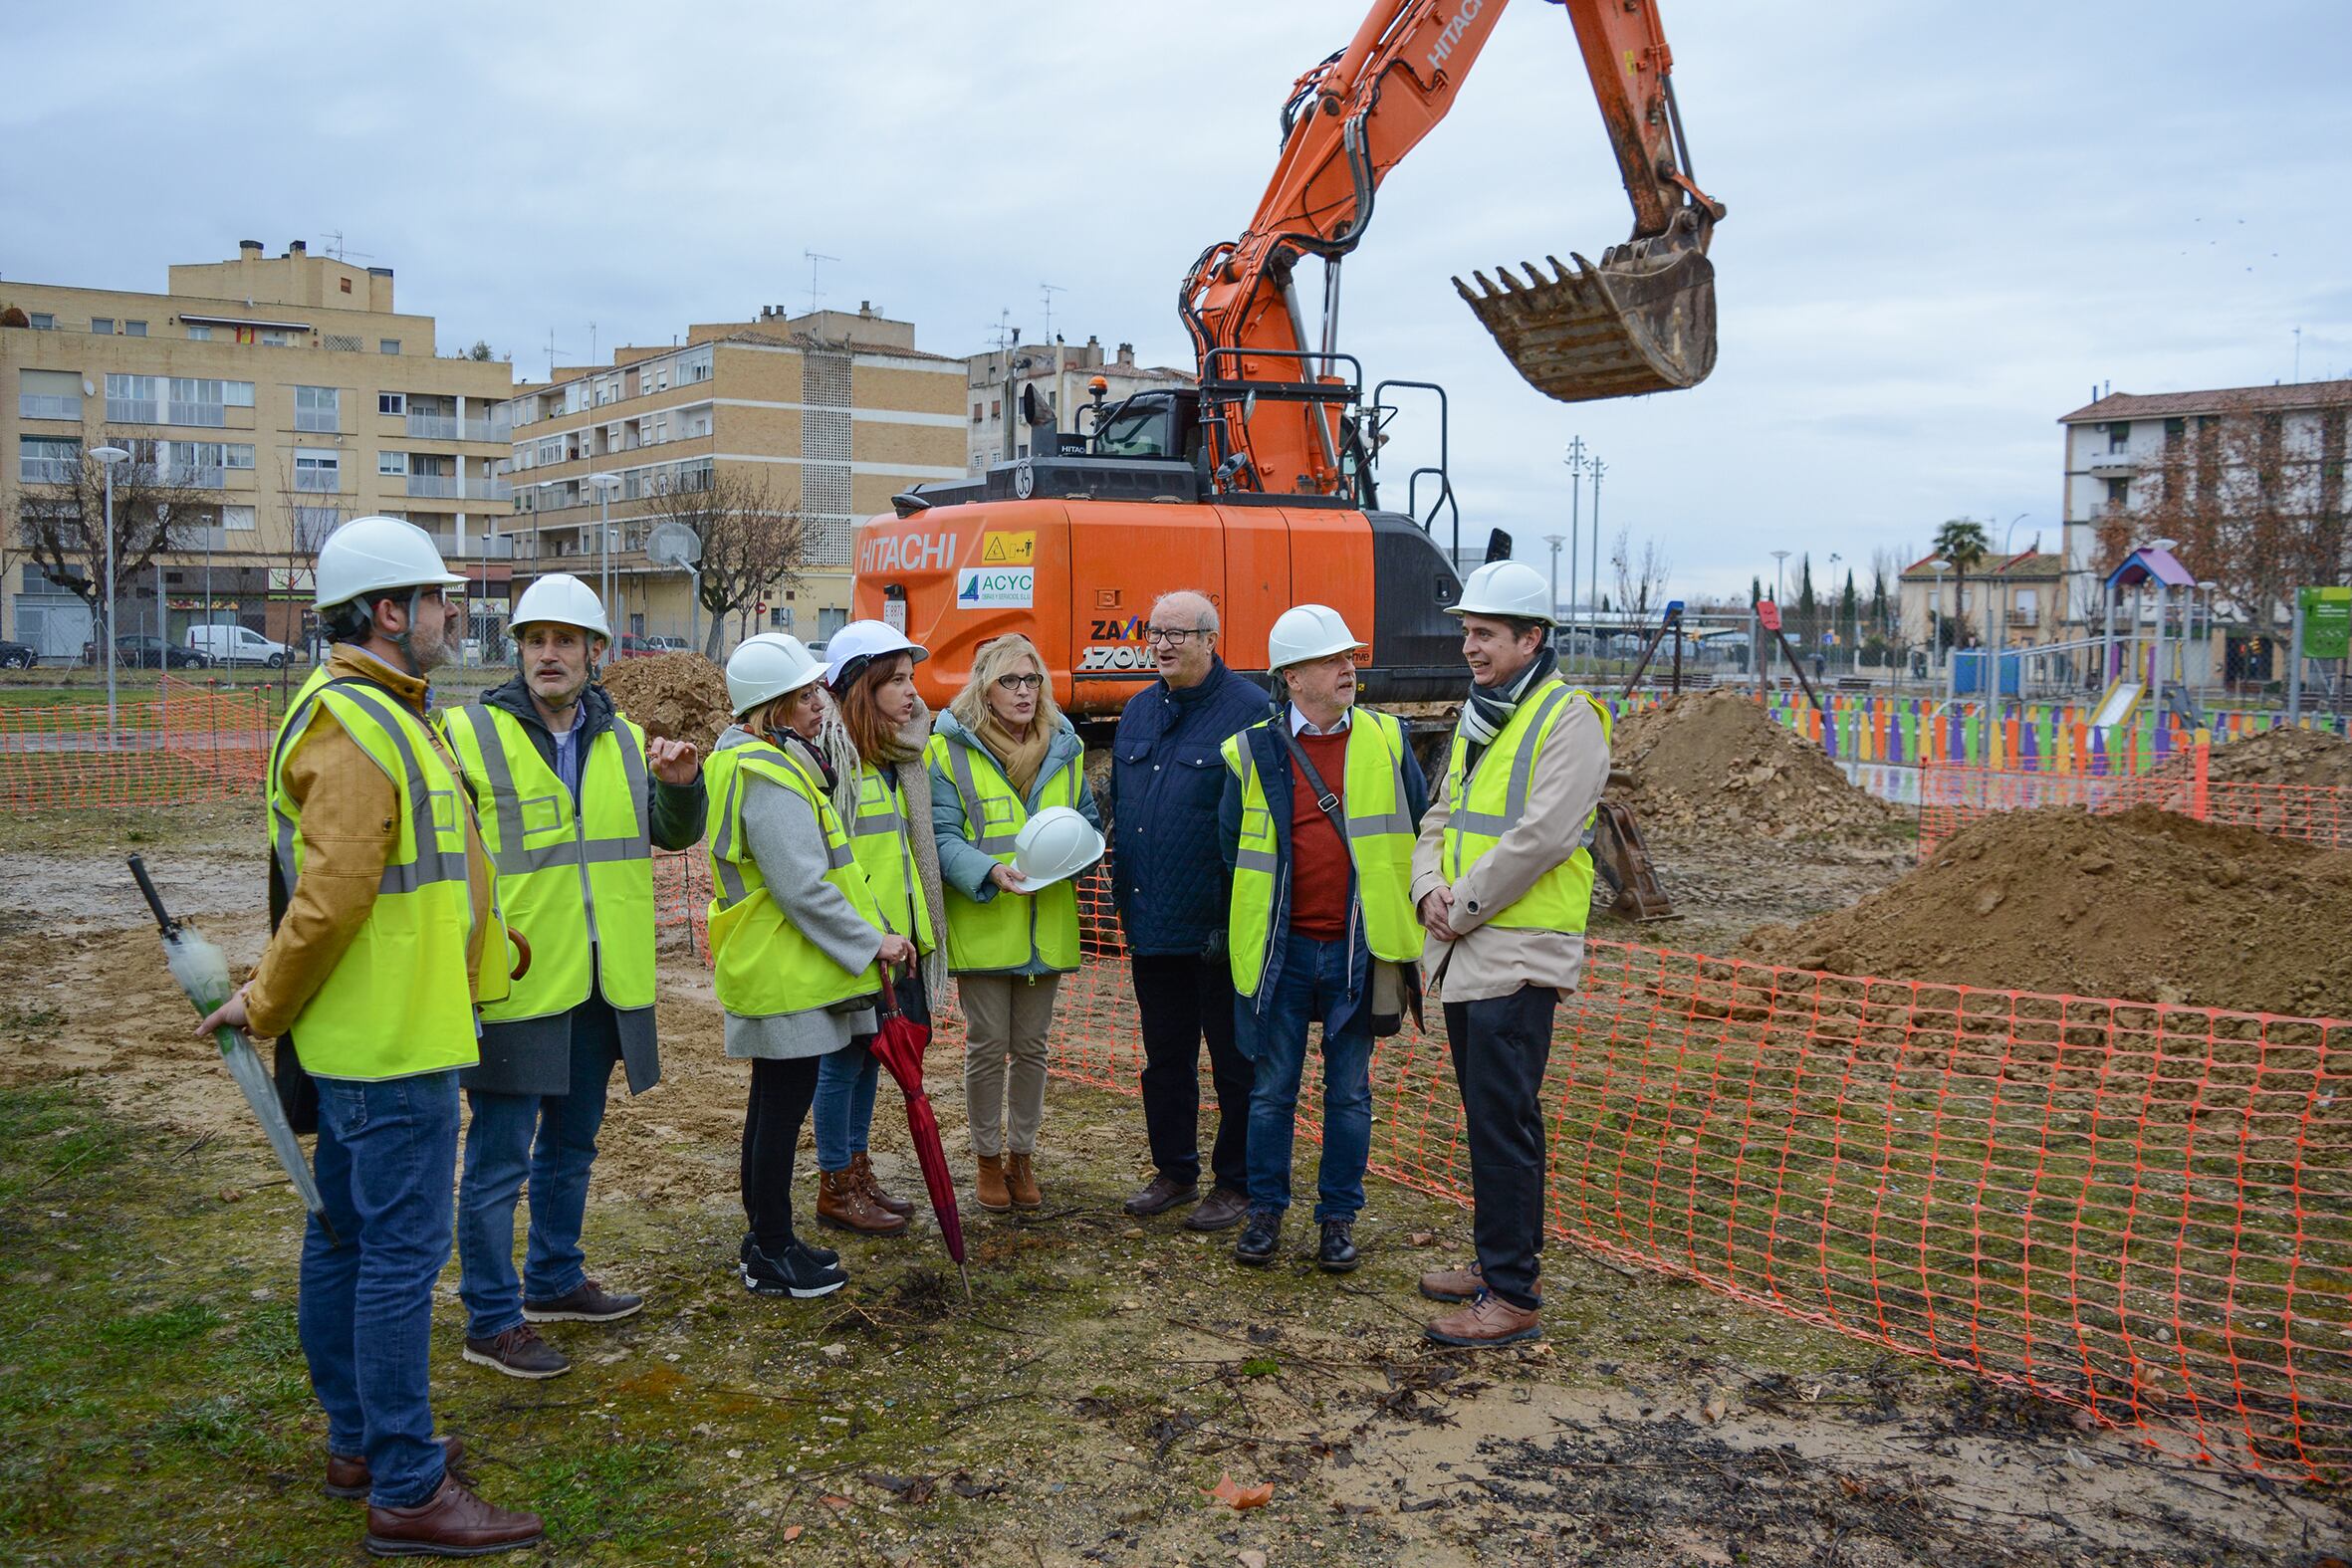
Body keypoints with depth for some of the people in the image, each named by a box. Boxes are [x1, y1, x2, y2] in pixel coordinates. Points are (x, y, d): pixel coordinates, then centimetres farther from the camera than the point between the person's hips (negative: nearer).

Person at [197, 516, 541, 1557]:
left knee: (346, 1235, 18)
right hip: (391, 1041, -11)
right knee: (402, 1252, -4)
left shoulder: (381, 716, 15)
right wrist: (263, 1006, -10)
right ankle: (407, 1491, 4)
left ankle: (360, 1441, 32)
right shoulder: (357, 730, -19)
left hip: (370, 1034, 11)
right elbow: (329, 896, -22)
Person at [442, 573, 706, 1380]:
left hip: (601, 988, 6)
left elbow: (673, 835, 13)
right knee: (499, 1159, 2)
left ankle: (556, 1280, 37)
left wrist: (681, 785, -7)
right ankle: (491, 1322, 13)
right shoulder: (470, 735, -9)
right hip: (515, 986, -6)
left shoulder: (623, 738, 9)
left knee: (571, 1146, 20)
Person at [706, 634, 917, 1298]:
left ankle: (765, 1238, 29)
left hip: (772, 967, 11)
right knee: (784, 1105, -1)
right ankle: (772, 1256, 10)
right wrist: (872, 943, -16)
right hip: (784, 975, -11)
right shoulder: (770, 780, -21)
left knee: (775, 1104, 18)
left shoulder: (750, 757, 14)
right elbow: (803, 888, -25)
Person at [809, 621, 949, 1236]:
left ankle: (858, 1171, 28)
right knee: (845, 1056, 2)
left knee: (869, 1051, 16)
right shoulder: (831, 750, -16)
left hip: (897, 931, 8)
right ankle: (836, 1188, 14)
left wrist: (914, 926, 20)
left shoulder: (903, 753, 12)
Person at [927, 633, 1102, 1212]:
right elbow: (942, 835, -11)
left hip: (1047, 925, 4)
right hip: (982, 925, -4)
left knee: (1031, 1046, 13)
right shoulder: (948, 749, -6)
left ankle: (1021, 1154, 28)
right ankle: (988, 1159, 21)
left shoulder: (1064, 746, 8)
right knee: (987, 1046, 4)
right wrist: (989, 871, -27)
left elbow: (1089, 818, 14)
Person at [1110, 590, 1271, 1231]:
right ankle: (1174, 1170, 31)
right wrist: (1123, 895, 14)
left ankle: (1236, 1183, 19)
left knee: (1234, 1060, 6)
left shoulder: (1250, 711, -10)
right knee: (1164, 1057, 17)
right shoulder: (1137, 712, 12)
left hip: (1219, 928, -7)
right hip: (1151, 925, 7)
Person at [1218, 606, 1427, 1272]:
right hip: (1281, 949, 0)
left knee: (1349, 1091, 10)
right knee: (1273, 1087, 9)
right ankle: (1266, 1210, 23)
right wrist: (1253, 923, 10)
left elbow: (1421, 832, 8)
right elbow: (1232, 844, 9)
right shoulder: (1253, 753, -1)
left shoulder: (1386, 741, 1)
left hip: (1358, 948, 1)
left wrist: (1410, 913, 5)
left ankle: (1339, 1217, 22)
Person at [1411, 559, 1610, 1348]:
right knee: (1491, 1116, 16)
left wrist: (1463, 906, -13)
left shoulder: (1567, 718, -11)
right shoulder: (1477, 719, 17)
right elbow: (1442, 816, 19)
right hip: (1464, 953, 9)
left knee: (1502, 1121, -8)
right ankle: (1500, 1260, 28)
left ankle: (1513, 1296, -2)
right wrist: (1430, 887, -1)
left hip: (1518, 953, -9)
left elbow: (1541, 835, -19)